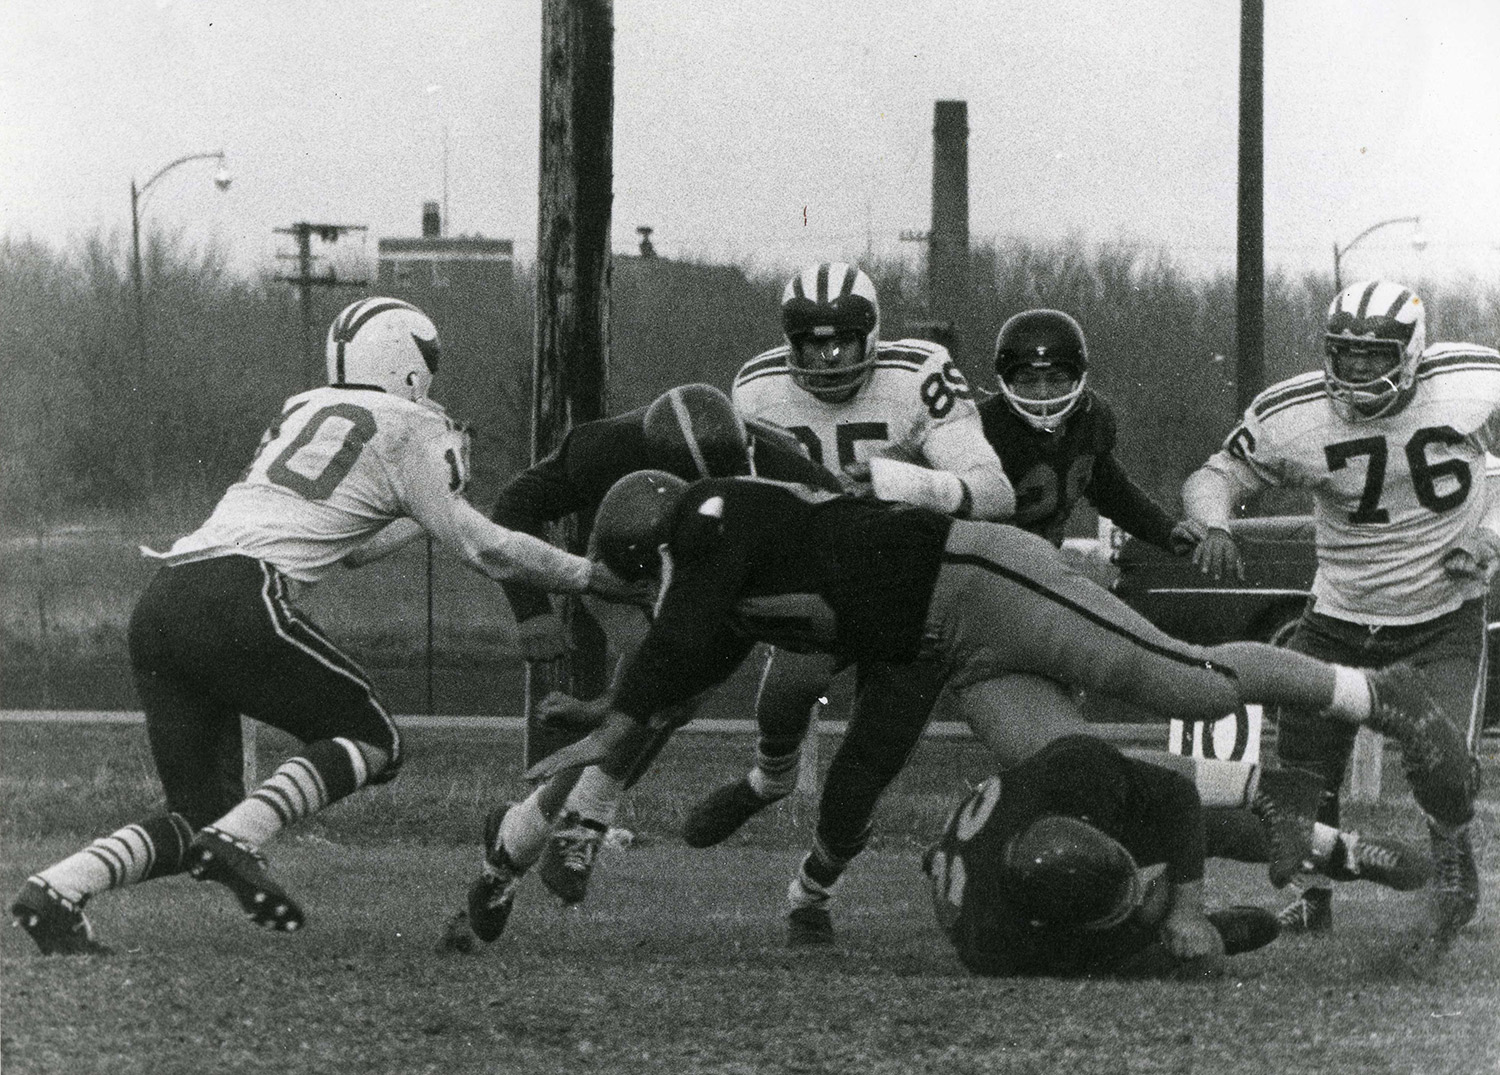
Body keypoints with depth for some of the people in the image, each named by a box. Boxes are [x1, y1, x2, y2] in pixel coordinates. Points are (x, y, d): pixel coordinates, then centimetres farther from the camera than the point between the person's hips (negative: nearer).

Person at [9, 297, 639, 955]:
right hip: (240, 600, -7)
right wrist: (590, 577, 19)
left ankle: (57, 890, -8)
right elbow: (481, 547, 9)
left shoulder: (299, 411, 28)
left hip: (158, 604, 7)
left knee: (199, 816, 12)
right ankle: (237, 840, -12)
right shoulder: (411, 431, 9)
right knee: (371, 740, 10)